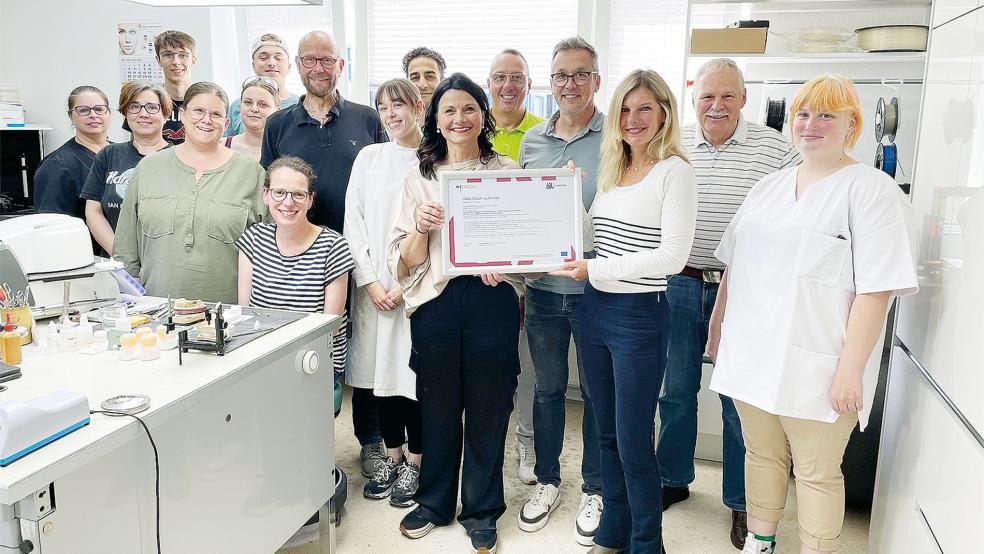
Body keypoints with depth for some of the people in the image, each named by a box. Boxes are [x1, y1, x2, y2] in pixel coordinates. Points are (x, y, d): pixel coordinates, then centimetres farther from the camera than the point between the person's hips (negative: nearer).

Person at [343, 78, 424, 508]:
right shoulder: (369, 157, 9)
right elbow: (353, 222, 5)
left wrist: (404, 283, -12)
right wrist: (369, 281, -4)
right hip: (373, 287, 4)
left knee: (414, 372, 1)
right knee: (381, 371, 10)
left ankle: (415, 463, 19)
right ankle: (391, 458, 26)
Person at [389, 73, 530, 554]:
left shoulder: (506, 171, 5)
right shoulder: (419, 177, 6)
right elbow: (408, 260, 4)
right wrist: (421, 227, -17)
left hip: (492, 299, -1)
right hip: (435, 300, 1)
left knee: (488, 407, 8)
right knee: (437, 405, 12)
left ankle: (481, 511, 26)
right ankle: (434, 502, 33)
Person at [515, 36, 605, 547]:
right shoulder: (531, 141, 7)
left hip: (595, 289, -3)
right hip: (542, 288, 4)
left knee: (596, 392, 10)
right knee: (547, 388, 16)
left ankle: (594, 489, 29)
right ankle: (547, 480, 35)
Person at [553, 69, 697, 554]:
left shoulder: (674, 171, -9)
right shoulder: (612, 171, 12)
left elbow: (672, 255, -18)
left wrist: (597, 269, -18)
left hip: (640, 314, -7)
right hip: (595, 308, 7)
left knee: (633, 442, 3)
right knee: (607, 433, 18)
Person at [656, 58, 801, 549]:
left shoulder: (774, 148, -4)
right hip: (678, 287, 3)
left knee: (739, 400, 8)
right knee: (675, 390, 14)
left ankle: (742, 502, 26)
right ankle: (674, 480, 34)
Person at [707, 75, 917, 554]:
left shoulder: (871, 190, -7)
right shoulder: (768, 186, 13)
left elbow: (876, 291, -14)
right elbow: (734, 266, 17)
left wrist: (851, 370, -17)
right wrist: (717, 327, 15)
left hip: (816, 367, -5)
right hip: (751, 354, 6)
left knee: (817, 473, 6)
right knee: (761, 455, 18)